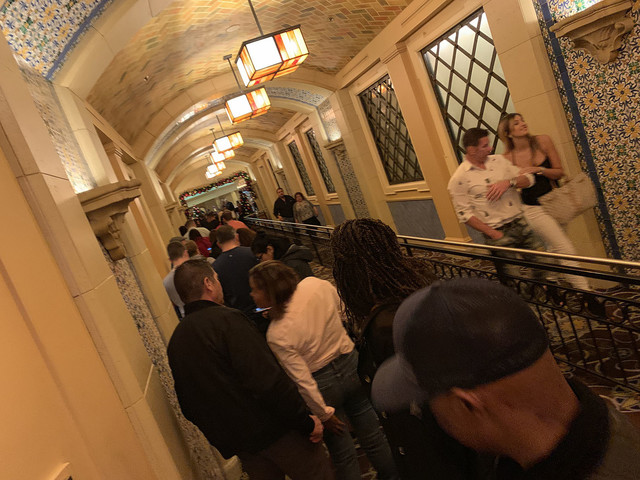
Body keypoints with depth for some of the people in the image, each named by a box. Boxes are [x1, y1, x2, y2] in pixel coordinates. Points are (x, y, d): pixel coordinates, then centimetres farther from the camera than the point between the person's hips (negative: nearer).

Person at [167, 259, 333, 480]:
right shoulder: (226, 319, -19)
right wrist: (306, 421, -16)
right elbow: (268, 380, -25)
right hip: (273, 429, -7)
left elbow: (188, 406, 12)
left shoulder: (174, 342, 6)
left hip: (235, 442, 7)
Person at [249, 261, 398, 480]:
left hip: (324, 383, -5)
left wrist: (323, 414, -8)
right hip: (349, 362, 5)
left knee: (342, 454, 19)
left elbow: (303, 382, -23)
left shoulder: (277, 335, -29)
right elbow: (340, 310, 3)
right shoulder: (315, 284, -18)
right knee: (372, 436, 25)